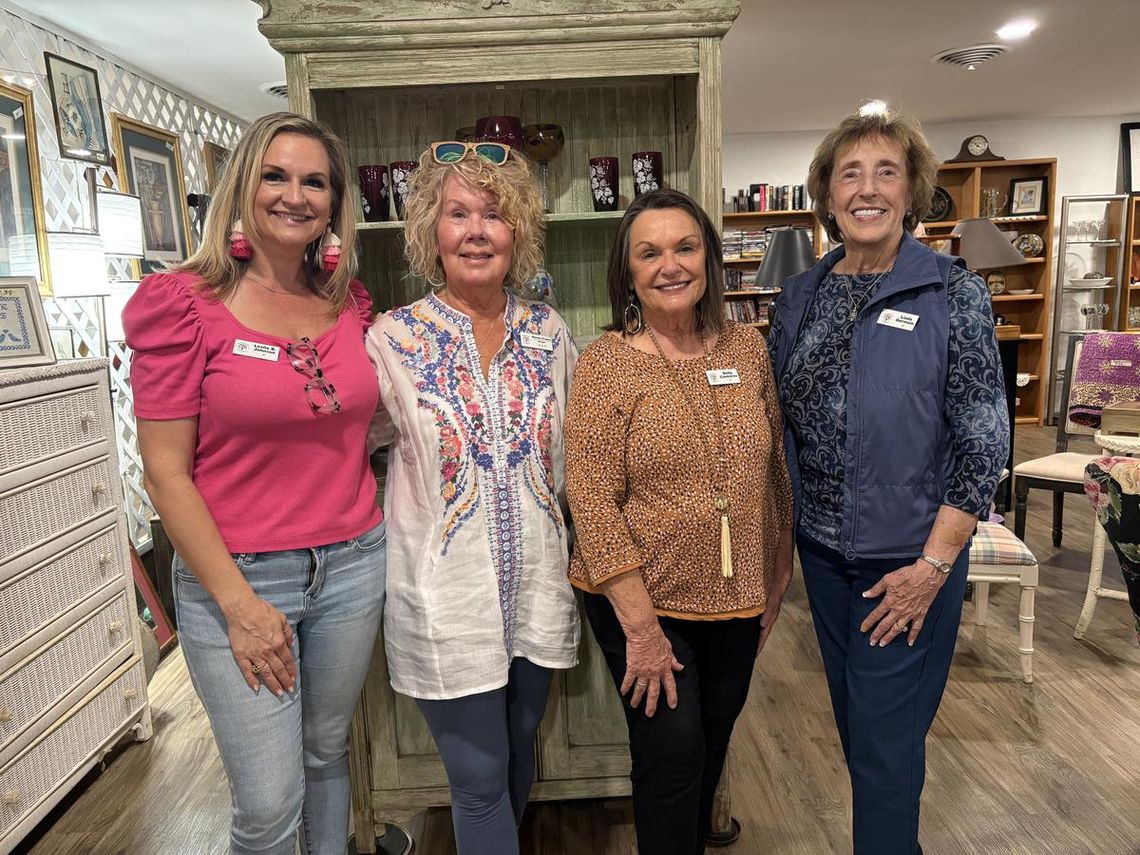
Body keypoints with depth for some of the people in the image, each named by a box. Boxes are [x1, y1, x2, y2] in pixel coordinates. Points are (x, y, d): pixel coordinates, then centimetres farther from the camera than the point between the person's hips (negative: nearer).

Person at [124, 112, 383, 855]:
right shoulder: (184, 303, -10)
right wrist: (239, 605, -13)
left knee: (328, 751, 23)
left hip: (352, 564, 4)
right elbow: (166, 472, -11)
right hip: (236, 574, -4)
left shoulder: (350, 301, 4)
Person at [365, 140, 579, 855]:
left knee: (520, 752, 24)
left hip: (537, 588, 4)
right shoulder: (395, 339, -10)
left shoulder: (550, 333, 0)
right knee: (481, 779, 8)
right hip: (447, 597, -3)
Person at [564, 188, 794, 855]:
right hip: (642, 602, -5)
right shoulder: (606, 363, -14)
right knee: (672, 755, 4)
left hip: (737, 601, 5)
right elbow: (593, 501, -17)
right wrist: (640, 626, -18)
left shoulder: (749, 348, -1)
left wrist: (777, 581, 10)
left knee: (713, 742, 23)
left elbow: (775, 472, 7)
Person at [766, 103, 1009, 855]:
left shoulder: (953, 293, -11)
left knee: (887, 738, 6)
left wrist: (932, 566, -14)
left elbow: (984, 443, -12)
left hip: (909, 558, -4)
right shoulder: (801, 296, 1)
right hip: (822, 550, 5)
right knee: (854, 722, 21)